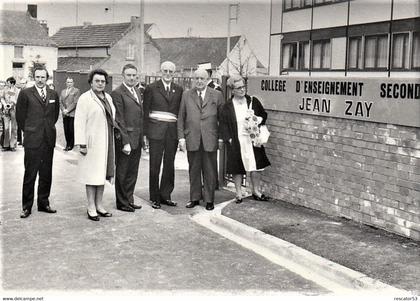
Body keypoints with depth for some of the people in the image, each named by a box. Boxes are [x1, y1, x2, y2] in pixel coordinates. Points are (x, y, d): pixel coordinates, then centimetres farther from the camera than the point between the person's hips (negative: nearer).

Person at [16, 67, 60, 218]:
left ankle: (43, 203, 22)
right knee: (30, 174, 1)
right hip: (32, 140, -4)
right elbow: (20, 116, 3)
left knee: (46, 174, 10)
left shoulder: (54, 94, 8)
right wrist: (28, 131, 7)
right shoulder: (25, 94, -2)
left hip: (49, 140, 4)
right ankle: (27, 207, 10)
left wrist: (49, 128, 13)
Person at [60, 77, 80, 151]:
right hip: (65, 114, 5)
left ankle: (71, 145, 4)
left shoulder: (76, 91, 1)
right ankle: (67, 144, 12)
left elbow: (75, 103, -8)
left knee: (71, 130, -5)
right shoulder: (63, 91, 20)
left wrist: (67, 110, -12)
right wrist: (63, 110, -4)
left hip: (72, 114, -5)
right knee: (66, 130, 4)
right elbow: (60, 102, 13)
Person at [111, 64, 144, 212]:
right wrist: (125, 142, -17)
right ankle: (122, 203, 15)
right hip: (125, 139, -8)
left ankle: (129, 200, 26)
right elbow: (119, 120, -14)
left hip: (137, 139, 8)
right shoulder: (117, 93, -11)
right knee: (122, 172, 5)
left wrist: (142, 137, 13)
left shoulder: (137, 91, 15)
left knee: (132, 172, 15)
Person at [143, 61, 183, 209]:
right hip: (156, 130, -3)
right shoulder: (151, 88, 3)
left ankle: (165, 195, 20)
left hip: (173, 131, 3)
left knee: (170, 165, 8)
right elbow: (145, 112, 2)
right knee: (155, 166, 0)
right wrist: (145, 133, -3)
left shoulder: (178, 90, 11)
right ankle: (155, 198, 10)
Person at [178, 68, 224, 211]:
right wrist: (181, 137, 0)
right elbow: (181, 118, 7)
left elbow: (222, 117, 5)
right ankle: (195, 198, 20)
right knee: (194, 171, 9)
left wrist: (221, 137, 0)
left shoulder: (217, 95, 5)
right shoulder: (186, 95, 8)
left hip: (210, 140, -1)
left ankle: (209, 199, 15)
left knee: (210, 171, 4)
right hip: (192, 139, 1)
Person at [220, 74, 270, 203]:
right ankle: (238, 194, 20)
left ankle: (256, 191, 23)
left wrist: (257, 122, -7)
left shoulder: (253, 101, 2)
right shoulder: (227, 107, -3)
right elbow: (224, 125, -2)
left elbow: (264, 115, 11)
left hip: (252, 140, 2)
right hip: (236, 141, -1)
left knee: (255, 168, 6)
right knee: (237, 168, 7)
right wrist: (228, 139, -11)